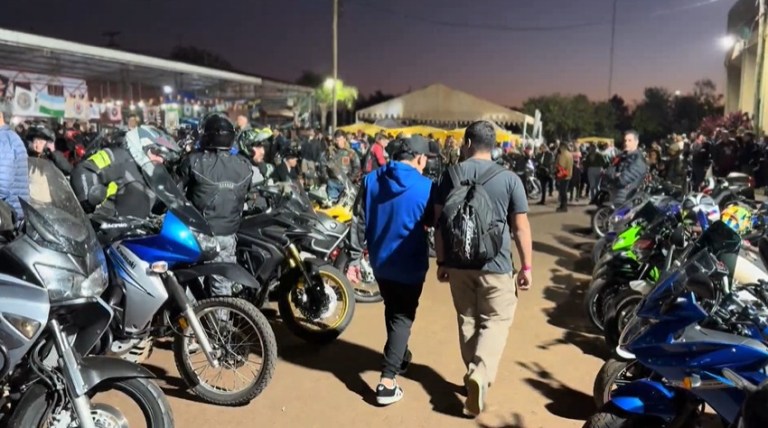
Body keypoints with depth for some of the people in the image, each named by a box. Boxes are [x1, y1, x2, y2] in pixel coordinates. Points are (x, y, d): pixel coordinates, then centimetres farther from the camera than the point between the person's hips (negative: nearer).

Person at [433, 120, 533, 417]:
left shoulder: (450, 174, 0)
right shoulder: (509, 179, -5)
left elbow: (439, 222, 2)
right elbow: (521, 227, -4)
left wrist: (441, 261, 10)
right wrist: (526, 266, 5)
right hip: (495, 264, -2)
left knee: (467, 319, 16)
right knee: (496, 321, 8)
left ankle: (474, 375, 25)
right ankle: (480, 374, -10)